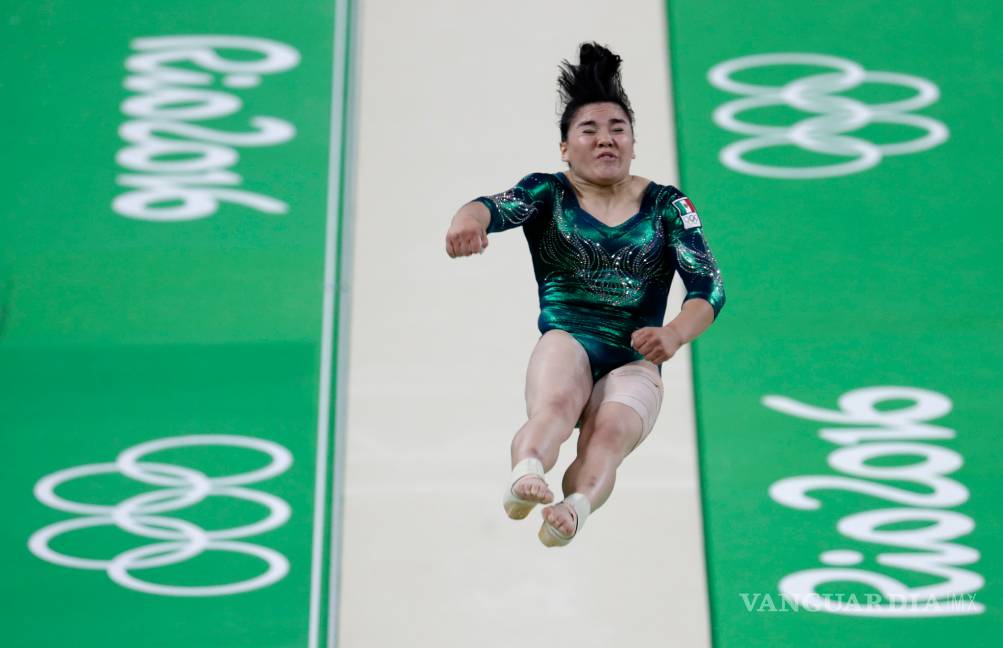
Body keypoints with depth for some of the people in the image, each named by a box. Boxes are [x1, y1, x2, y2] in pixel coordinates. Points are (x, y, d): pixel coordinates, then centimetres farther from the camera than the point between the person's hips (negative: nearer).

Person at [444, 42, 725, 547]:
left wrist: (673, 335, -23)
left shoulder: (667, 206, 10)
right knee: (553, 407, -36)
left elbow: (709, 286, -1)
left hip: (635, 360, 1)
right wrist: (469, 217, -40)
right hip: (565, 341, -1)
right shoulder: (549, 192, 8)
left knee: (611, 433, -32)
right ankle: (525, 476, -64)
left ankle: (575, 507, -59)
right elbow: (498, 206, -14)